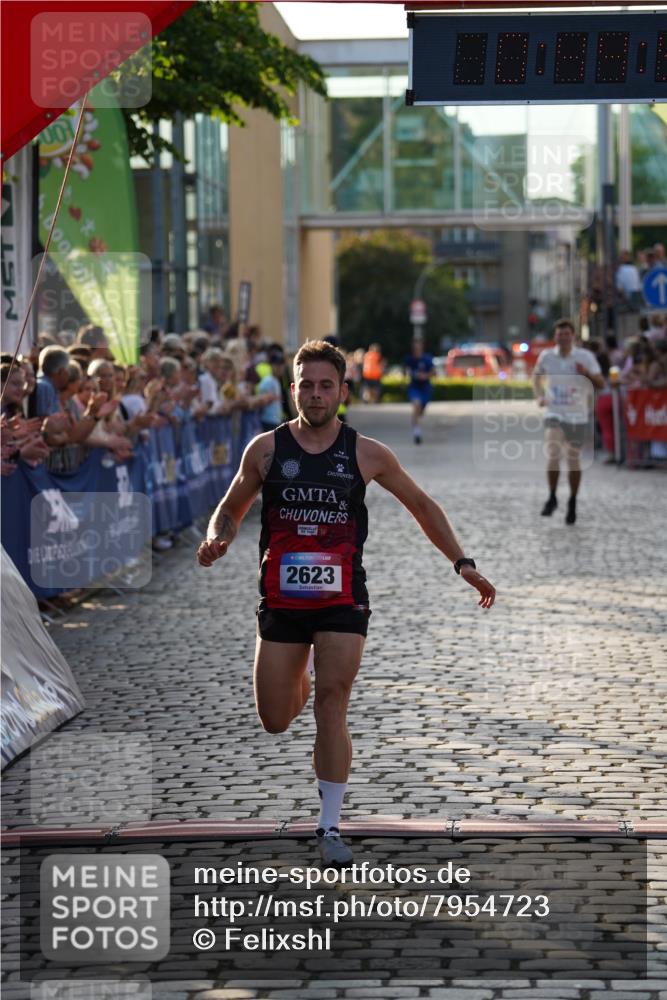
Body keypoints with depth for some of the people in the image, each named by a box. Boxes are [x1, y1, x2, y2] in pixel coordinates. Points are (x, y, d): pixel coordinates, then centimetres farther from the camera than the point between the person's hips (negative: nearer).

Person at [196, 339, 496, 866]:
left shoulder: (367, 454, 0)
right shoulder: (266, 449, 1)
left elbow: (421, 505, 11)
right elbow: (231, 509, 13)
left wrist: (462, 563, 3)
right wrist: (217, 539, -11)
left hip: (342, 599, -1)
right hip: (282, 599, 1)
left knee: (333, 703, -14)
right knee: (275, 721, 4)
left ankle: (330, 827, -5)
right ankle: (299, 682, 43)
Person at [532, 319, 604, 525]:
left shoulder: (586, 357, -5)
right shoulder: (546, 356, 0)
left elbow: (601, 384, -5)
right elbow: (537, 376, 20)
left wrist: (587, 373, -25)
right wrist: (539, 396, 4)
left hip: (577, 416, 0)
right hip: (554, 414, 0)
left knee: (573, 460, 6)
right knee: (552, 455, -19)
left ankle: (572, 504, 22)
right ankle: (552, 498, -4)